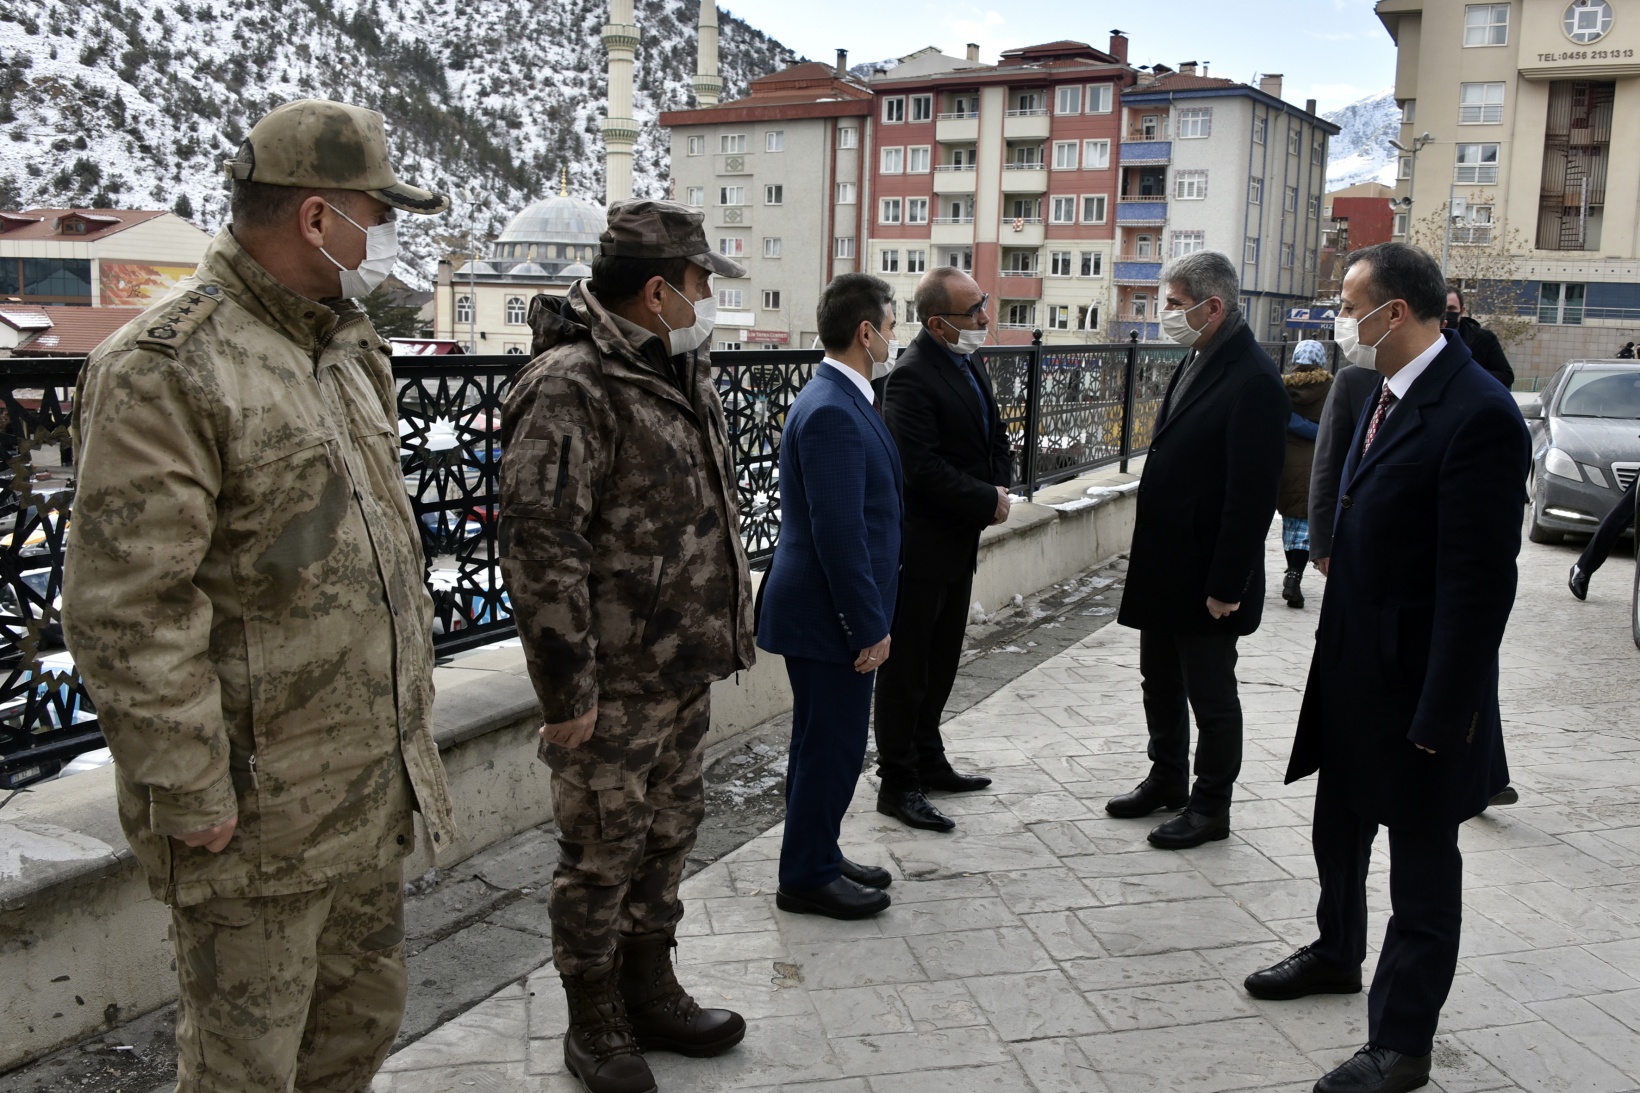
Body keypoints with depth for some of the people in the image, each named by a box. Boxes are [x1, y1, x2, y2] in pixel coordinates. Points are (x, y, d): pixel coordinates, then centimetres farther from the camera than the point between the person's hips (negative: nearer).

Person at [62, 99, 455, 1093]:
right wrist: (192, 794, -18)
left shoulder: (347, 346, 11)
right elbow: (126, 611, -20)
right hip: (259, 809, -8)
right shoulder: (164, 369, -17)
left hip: (375, 784, 8)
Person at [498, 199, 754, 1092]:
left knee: (667, 837, 21)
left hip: (686, 669, 9)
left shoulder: (681, 373, 11)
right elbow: (539, 548, -23)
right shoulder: (571, 387, -19)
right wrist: (566, 691, -22)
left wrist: (724, 627, 19)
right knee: (602, 856, 7)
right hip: (614, 684, -9)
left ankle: (650, 993, 39)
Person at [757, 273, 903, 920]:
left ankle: (818, 859, 33)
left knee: (827, 744, 19)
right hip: (828, 617, -10)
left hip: (831, 610, 10)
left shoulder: (839, 399, 11)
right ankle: (806, 878, 17)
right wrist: (869, 626, -20)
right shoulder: (832, 412, -22)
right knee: (831, 747, 2)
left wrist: (870, 616, 20)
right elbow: (839, 532, -25)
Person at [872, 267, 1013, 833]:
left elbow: (994, 438, 17)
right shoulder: (911, 377, -20)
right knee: (907, 667, 2)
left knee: (940, 662, 19)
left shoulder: (970, 363, 10)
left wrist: (999, 487, -2)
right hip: (920, 546, -9)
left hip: (959, 542, 9)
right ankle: (897, 785, 13)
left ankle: (929, 763, 34)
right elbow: (922, 468, -26)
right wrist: (988, 501, -17)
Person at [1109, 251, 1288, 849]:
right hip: (1162, 566, 9)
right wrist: (1146, 556, 14)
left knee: (1211, 697, 7)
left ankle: (1210, 807, 23)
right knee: (1161, 682, 21)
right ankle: (1167, 780, 38)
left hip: (1206, 577, -9)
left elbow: (1252, 495, -22)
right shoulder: (1196, 362, 8)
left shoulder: (1255, 381, -20)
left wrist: (1225, 586, -20)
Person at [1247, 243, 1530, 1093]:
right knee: (1339, 825, 25)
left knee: (1421, 862, 8)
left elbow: (1478, 582, -23)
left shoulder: (1477, 414, -22)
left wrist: (1443, 713, -21)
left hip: (1417, 685, -9)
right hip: (1353, 669, 9)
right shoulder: (1390, 394, 5)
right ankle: (1337, 954, 48)